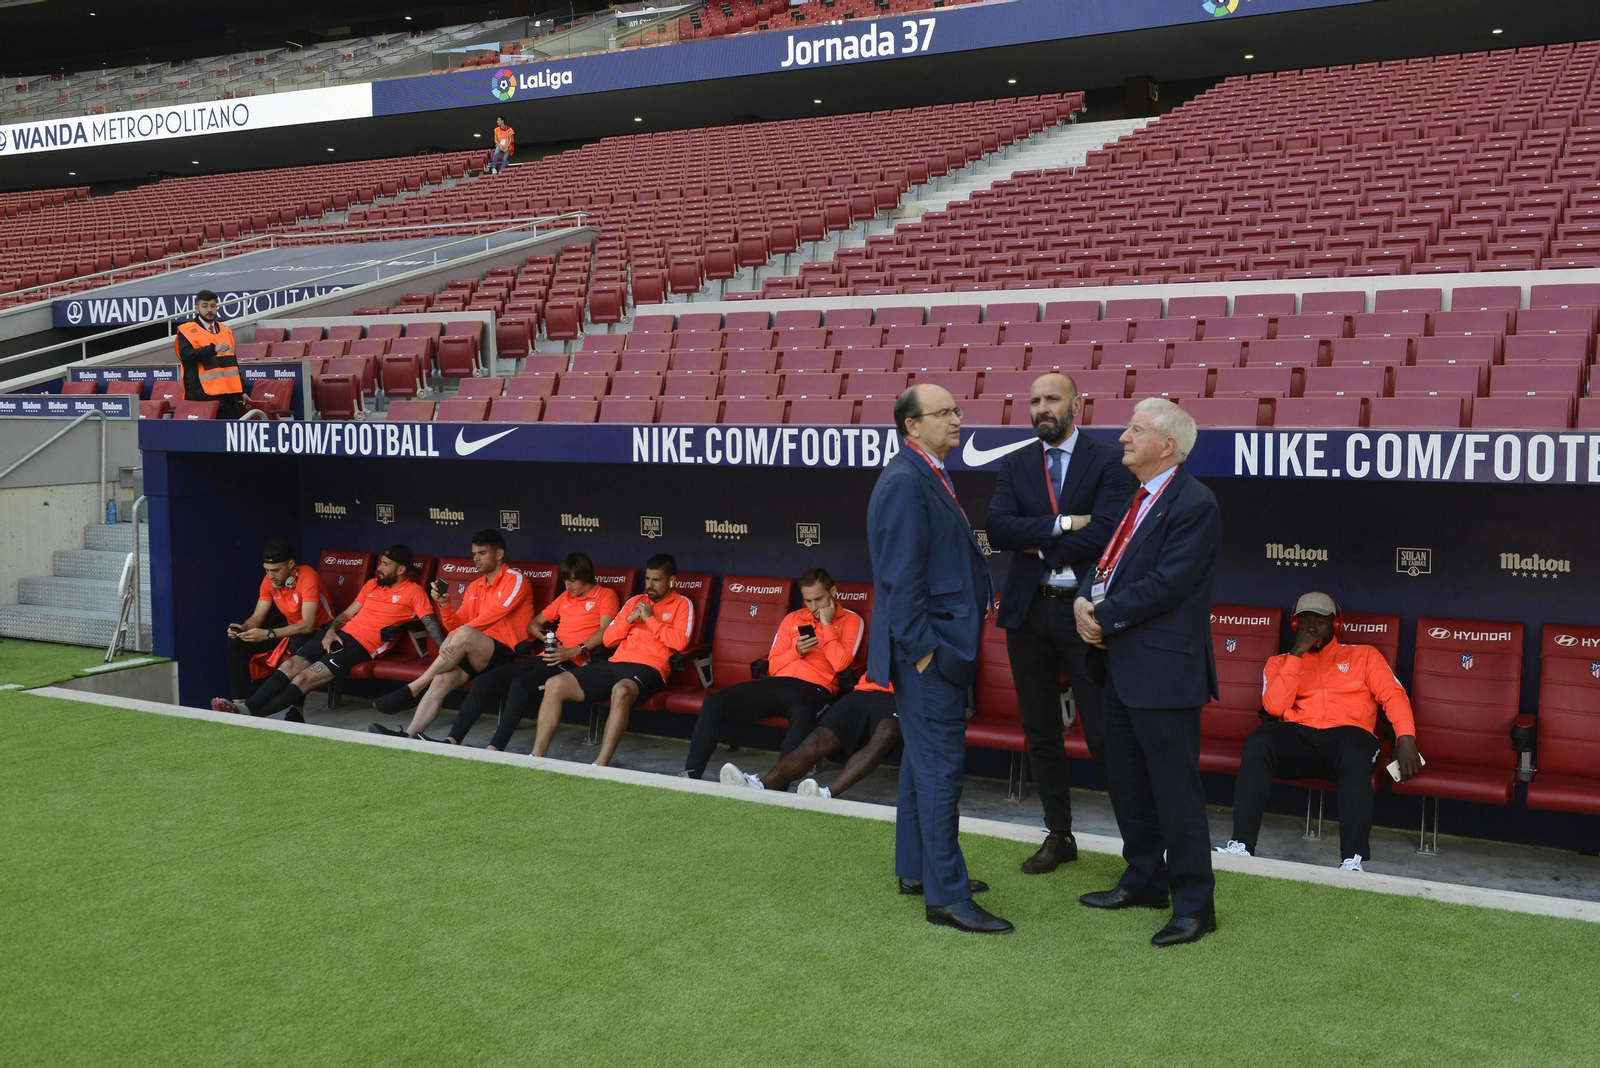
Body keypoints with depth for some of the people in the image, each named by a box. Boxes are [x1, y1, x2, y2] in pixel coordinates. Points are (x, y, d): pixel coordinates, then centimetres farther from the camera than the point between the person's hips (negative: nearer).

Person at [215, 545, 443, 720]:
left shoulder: (413, 592, -1)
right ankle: (246, 706, -18)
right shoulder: (372, 584, 20)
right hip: (340, 634, 7)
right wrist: (331, 630, 2)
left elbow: (430, 622, -12)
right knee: (290, 665, -12)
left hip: (362, 646, -7)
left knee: (304, 678, -18)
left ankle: (252, 713, -19)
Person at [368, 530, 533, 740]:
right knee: (441, 679, -23)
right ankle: (408, 736, -34)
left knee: (465, 634, -33)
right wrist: (444, 604, 0)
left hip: (505, 654, -6)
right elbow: (456, 626, 20)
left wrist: (456, 635, -21)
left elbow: (495, 613, -16)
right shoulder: (474, 587, 21)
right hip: (475, 654, 6)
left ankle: (411, 691, -23)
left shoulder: (516, 580, -1)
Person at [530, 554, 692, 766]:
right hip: (615, 663, 6)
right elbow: (608, 640, 21)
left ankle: (600, 765, -42)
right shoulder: (635, 601, 25)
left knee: (621, 691, -42)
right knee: (555, 685, -12)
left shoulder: (682, 604, 9)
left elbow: (679, 642, -9)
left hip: (648, 668, -6)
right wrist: (629, 619, 6)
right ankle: (537, 756, -12)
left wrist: (650, 619, -5)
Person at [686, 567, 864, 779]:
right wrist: (796, 651, -2)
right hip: (779, 683, 5)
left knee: (802, 714, -43)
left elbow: (840, 664, -8)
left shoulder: (850, 620, 7)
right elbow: (773, 666, 16)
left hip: (814, 688, -5)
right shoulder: (793, 619, 20)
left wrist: (826, 624, -4)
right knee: (714, 702, -14)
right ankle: (691, 773, -13)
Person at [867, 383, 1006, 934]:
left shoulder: (929, 476, 13)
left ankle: (916, 867, 32)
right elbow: (901, 575, -22)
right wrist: (922, 649, -21)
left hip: (941, 645, 11)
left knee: (924, 759, 19)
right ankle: (946, 895, 1)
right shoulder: (905, 481, -18)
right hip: (928, 649, -11)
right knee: (941, 766, -6)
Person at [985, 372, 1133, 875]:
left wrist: (1039, 547, -8)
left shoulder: (1108, 462, -3)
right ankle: (1059, 836, 24)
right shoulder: (1015, 465, 9)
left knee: (1103, 730, -4)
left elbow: (1104, 533, -17)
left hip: (1083, 608, -5)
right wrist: (1062, 524, -16)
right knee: (1040, 730, 11)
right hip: (1028, 609, 5)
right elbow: (997, 529, -6)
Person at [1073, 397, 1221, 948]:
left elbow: (1167, 584, -21)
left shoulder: (1193, 505, -16)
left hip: (1163, 669, -10)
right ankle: (1144, 881, 34)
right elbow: (1111, 563, 16)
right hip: (1123, 665, 10)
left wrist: (1104, 615, -13)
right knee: (1126, 781, 19)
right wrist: (1085, 600, -4)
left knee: (1175, 789, -2)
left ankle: (1195, 905, 10)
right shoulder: (1137, 499, 14)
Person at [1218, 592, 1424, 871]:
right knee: (1258, 742, -33)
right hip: (1297, 736, 1)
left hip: (1346, 734, -1)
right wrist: (1297, 654, 2)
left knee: (1356, 756, -38)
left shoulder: (1364, 655, 22)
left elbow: (1393, 695, 8)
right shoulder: (1280, 662, 22)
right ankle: (1241, 845, -37)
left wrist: (1405, 738, -10)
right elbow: (1275, 706, 3)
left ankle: (1353, 861, -44)